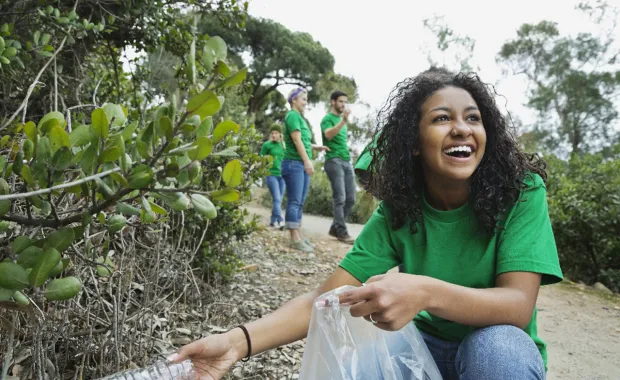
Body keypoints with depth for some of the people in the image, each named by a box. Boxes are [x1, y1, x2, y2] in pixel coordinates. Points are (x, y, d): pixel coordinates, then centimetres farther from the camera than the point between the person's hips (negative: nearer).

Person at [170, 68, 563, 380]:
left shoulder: (522, 192, -18)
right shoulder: (397, 212, -12)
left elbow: (518, 304, -27)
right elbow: (328, 297, -17)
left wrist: (425, 292, -47)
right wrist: (239, 341, -33)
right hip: (425, 347, 1)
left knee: (496, 343, -34)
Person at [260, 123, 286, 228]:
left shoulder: (283, 145, 13)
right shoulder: (267, 145, 0)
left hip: (282, 175, 5)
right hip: (271, 175, -5)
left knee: (279, 200, 4)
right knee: (277, 199, -14)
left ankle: (273, 221, 12)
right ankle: (280, 221, -21)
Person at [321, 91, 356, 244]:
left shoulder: (342, 120, 23)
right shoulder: (327, 119, -1)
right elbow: (328, 135, -21)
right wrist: (343, 121, -32)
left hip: (347, 161, 8)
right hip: (334, 161, -8)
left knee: (351, 198, 4)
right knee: (340, 198, -11)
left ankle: (335, 228, 14)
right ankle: (342, 232, -7)